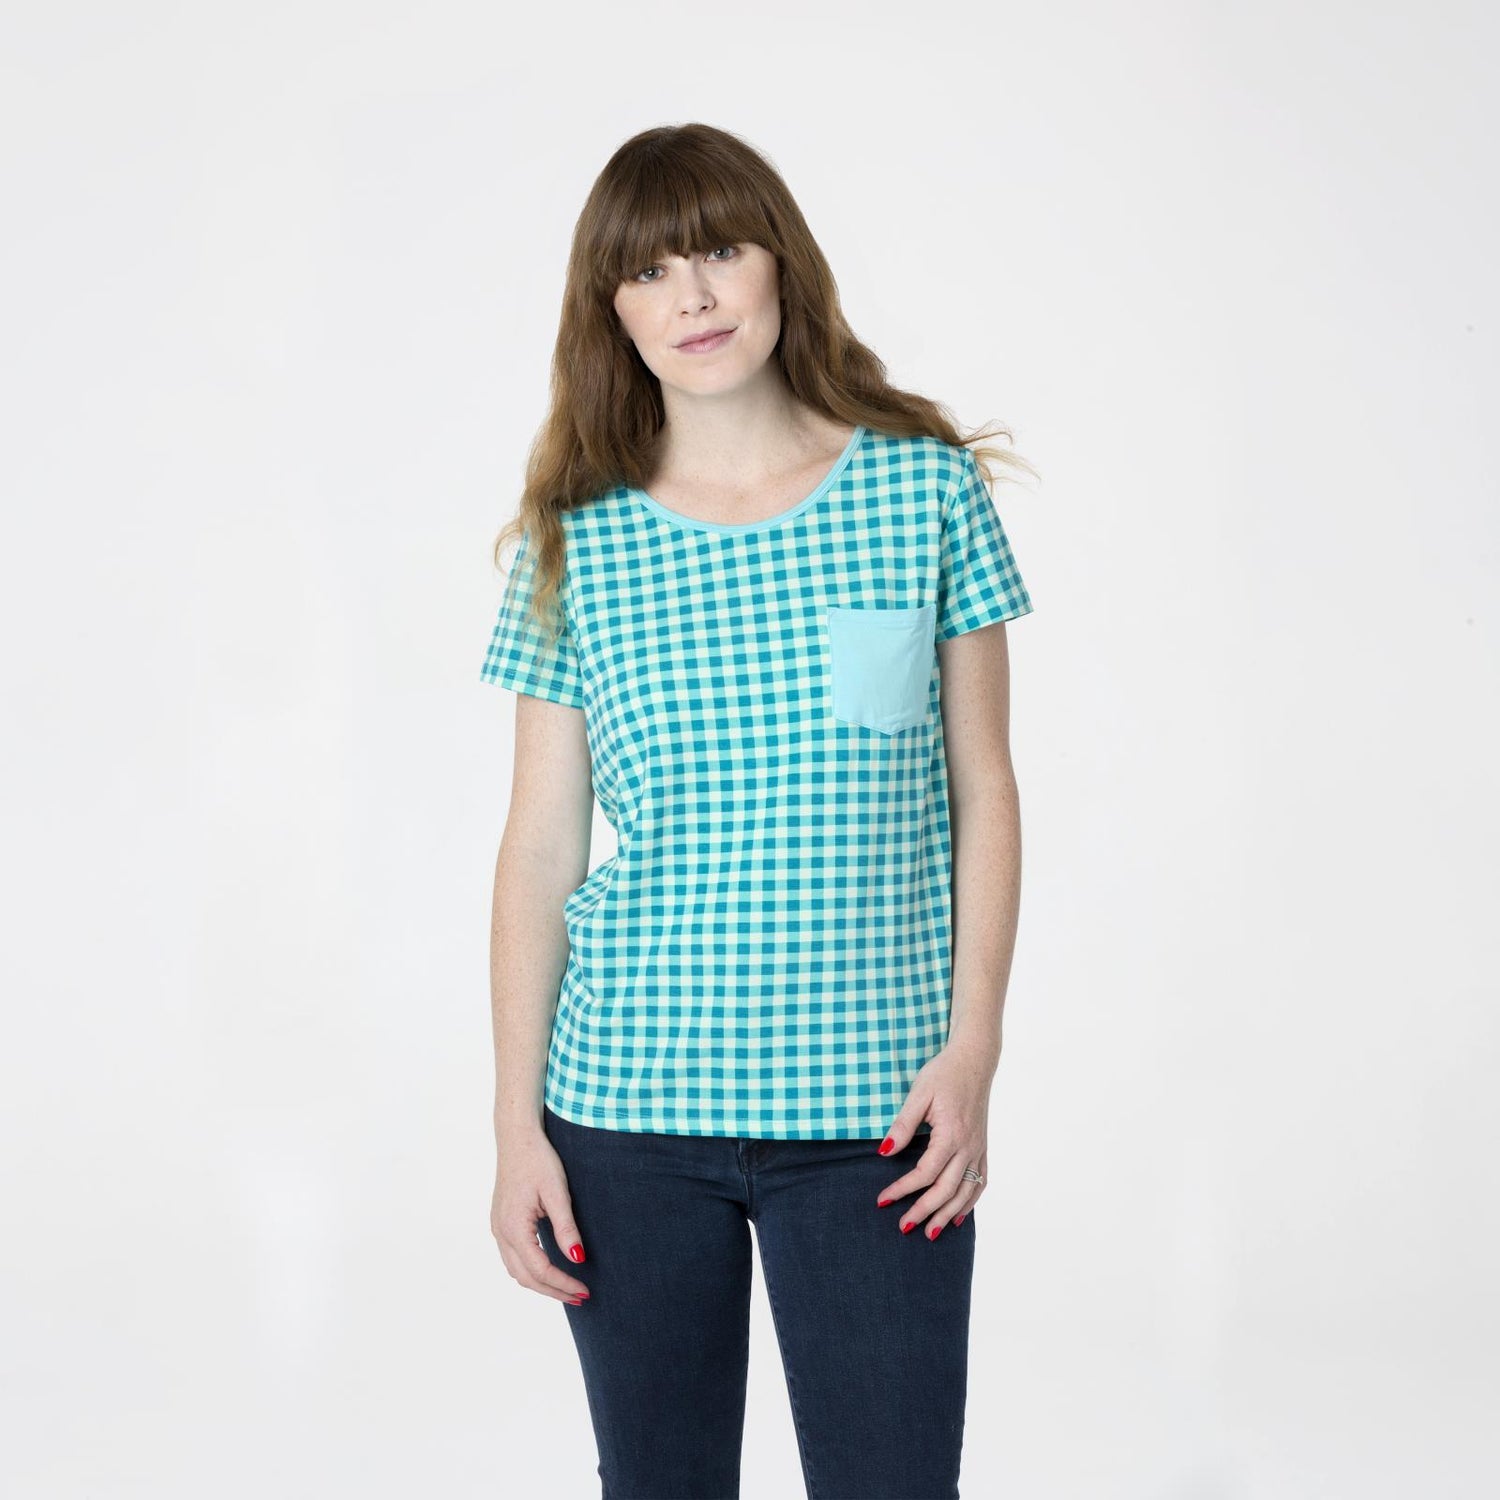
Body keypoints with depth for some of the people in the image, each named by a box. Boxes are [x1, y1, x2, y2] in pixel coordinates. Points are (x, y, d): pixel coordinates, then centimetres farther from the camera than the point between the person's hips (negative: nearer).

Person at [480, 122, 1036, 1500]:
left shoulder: (926, 489, 1)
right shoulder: (577, 543, 2)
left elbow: (984, 792, 4)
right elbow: (540, 848, 4)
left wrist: (973, 1045, -4)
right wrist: (516, 1123, 1)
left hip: (872, 1118, -1)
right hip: (626, 1116, 1)